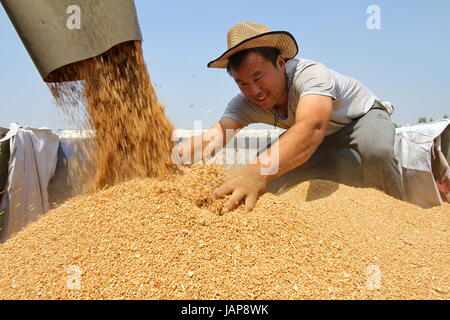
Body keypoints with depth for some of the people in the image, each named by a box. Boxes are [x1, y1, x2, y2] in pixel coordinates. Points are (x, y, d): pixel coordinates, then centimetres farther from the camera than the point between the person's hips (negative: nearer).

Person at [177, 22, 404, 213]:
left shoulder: (310, 74, -38)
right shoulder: (246, 104, -22)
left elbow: (311, 128, -58)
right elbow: (218, 132, -37)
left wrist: (259, 173, -74)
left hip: (363, 116, -4)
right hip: (324, 134, 5)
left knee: (375, 152, -37)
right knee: (276, 170, -15)